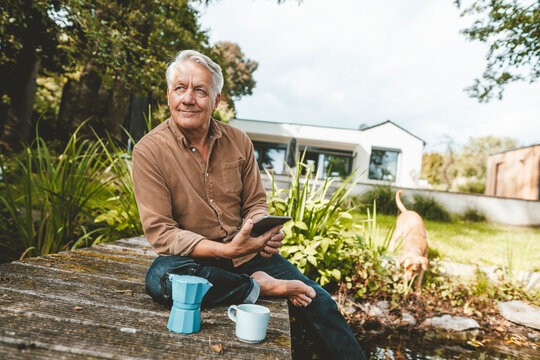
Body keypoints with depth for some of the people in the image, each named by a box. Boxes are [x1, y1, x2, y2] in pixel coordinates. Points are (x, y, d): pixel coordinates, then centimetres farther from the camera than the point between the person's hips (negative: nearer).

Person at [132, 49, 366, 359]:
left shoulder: (239, 142, 0)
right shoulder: (149, 151, -12)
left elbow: (255, 203, 7)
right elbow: (160, 232, -16)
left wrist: (267, 234, -17)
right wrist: (225, 249, -28)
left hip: (247, 253, 3)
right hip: (193, 258, -2)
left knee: (318, 300, -8)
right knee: (160, 277, -36)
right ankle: (257, 287, -15)